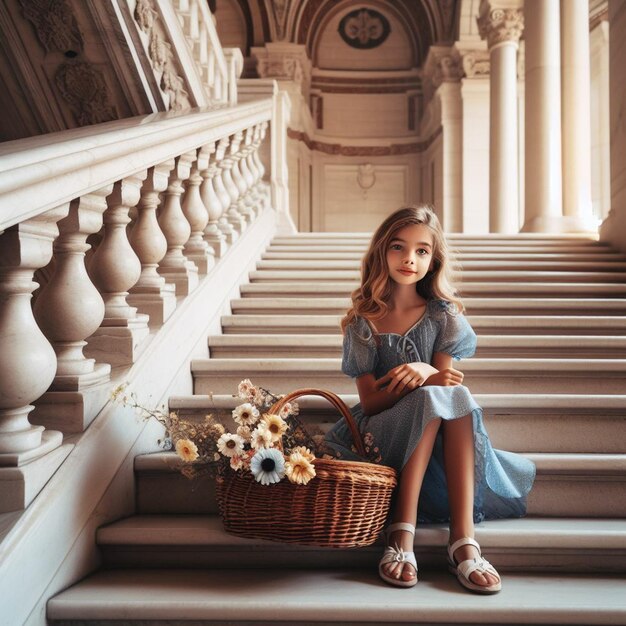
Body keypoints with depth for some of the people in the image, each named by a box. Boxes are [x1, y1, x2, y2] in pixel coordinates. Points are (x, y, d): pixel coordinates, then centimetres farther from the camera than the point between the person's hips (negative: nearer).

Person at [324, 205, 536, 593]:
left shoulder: (444, 315, 4)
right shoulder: (364, 321, 0)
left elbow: (445, 381, -3)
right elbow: (369, 401, -6)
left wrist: (423, 372, -28)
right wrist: (424, 381, -24)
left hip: (442, 432, 2)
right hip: (384, 433, -1)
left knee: (457, 396, -32)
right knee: (431, 398, -32)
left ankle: (463, 537, -39)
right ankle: (402, 533, -36)